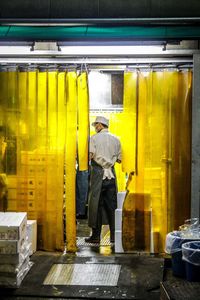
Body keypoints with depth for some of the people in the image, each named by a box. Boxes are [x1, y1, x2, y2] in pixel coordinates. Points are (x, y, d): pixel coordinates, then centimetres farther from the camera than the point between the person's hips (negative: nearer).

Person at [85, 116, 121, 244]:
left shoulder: (94, 138, -4)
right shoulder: (116, 139, 9)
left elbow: (90, 156, -13)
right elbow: (119, 159, 10)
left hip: (98, 173, -4)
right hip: (111, 174, 4)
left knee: (96, 204, 1)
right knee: (112, 204, 7)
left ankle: (96, 236, 4)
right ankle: (114, 235, 9)